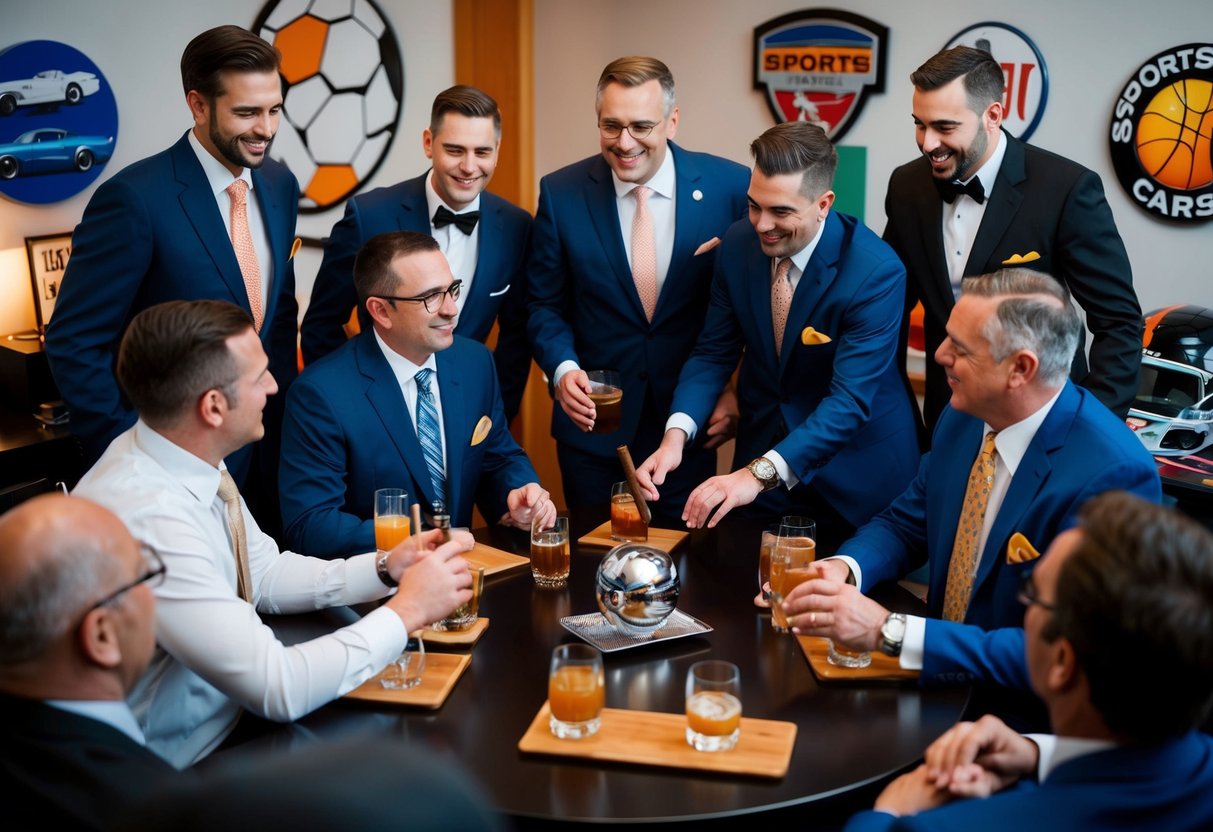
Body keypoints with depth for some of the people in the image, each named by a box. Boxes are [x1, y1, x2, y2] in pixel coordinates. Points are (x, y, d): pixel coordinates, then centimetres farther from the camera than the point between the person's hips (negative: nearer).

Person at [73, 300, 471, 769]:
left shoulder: (191, 461, -4)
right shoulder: (146, 518, -31)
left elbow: (264, 574, 10)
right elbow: (278, 689, -29)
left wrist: (384, 570, -3)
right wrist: (406, 611, -19)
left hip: (226, 715, 7)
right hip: (179, 777, -7)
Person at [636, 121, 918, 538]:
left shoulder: (876, 271, -25)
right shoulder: (738, 244, -9)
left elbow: (850, 398, -30)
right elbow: (714, 351, -2)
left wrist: (760, 474, -41)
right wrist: (676, 434, -20)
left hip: (855, 469, -4)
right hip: (764, 447, 5)